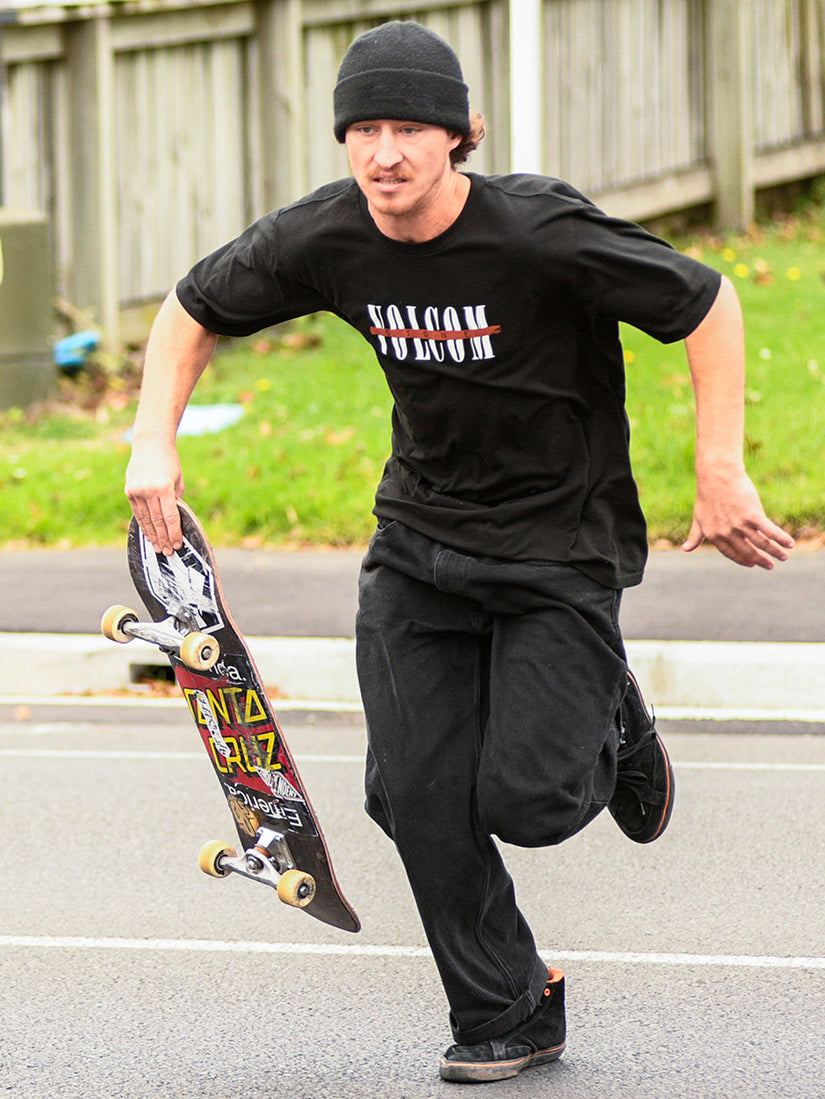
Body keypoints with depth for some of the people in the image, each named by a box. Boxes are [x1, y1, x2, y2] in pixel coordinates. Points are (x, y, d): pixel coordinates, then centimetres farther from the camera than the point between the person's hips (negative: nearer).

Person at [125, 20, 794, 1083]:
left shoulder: (542, 232, -25)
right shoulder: (324, 239, -11)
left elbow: (708, 304, -16)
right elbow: (194, 307, 6)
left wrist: (720, 476, -18)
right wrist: (154, 440, -8)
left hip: (564, 545, -4)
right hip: (419, 540, 4)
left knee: (521, 799, -12)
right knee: (417, 796, -5)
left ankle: (607, 729, 24)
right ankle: (507, 1014, 14)